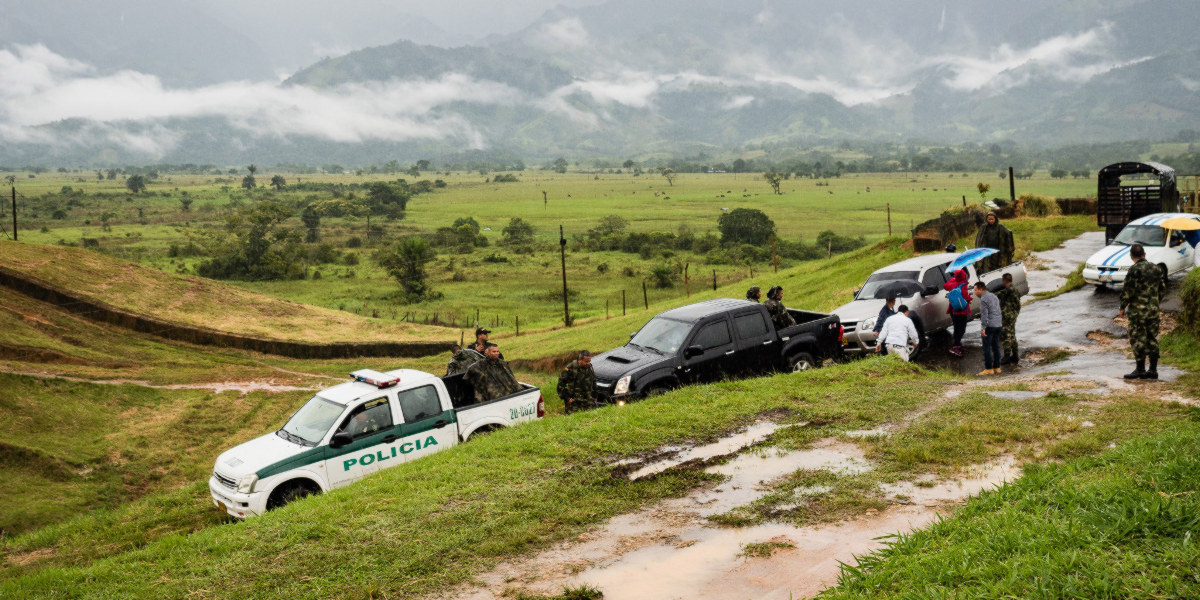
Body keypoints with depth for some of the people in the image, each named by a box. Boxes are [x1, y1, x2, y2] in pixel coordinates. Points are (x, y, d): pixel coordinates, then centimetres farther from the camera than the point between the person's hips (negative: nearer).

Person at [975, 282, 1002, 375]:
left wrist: (983, 328, -20)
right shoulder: (994, 296, 17)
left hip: (989, 326, -9)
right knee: (996, 347, 12)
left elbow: (984, 314, -18)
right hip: (998, 325, 9)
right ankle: (997, 368, 15)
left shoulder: (983, 299, -11)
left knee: (987, 348, -5)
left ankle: (989, 369, -5)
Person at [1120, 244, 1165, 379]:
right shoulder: (1155, 268, 9)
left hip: (1138, 310, -7)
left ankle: (1140, 370, -2)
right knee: (1152, 339, 11)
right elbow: (1162, 288, 16)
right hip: (1153, 310, 7)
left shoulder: (1135, 270, -13)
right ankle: (1153, 370, 13)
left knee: (1138, 339, -2)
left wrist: (1123, 307, -3)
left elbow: (1128, 291, -14)